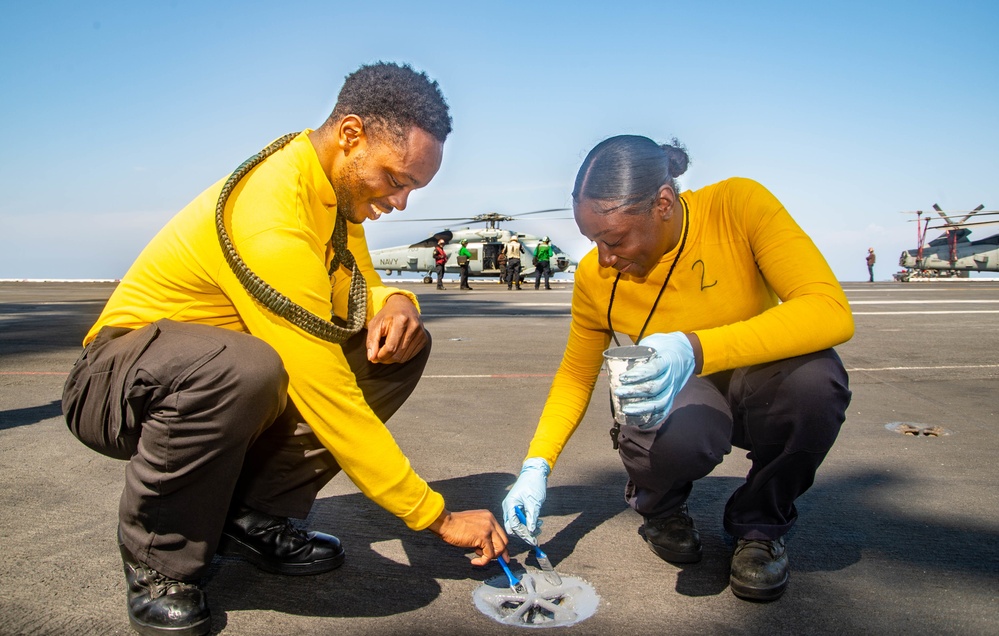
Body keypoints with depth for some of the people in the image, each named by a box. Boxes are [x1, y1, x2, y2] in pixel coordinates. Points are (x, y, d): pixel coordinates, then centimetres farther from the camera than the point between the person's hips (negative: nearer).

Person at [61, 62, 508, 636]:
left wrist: (394, 303, -18)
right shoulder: (270, 218, -31)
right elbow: (331, 401, -32)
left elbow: (357, 291, 9)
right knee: (244, 368, -42)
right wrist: (437, 517, -24)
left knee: (402, 346, -7)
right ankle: (158, 562, -12)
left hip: (214, 375, 8)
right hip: (116, 384, -8)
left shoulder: (339, 184, -4)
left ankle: (253, 515, -1)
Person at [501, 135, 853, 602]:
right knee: (673, 437, -36)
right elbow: (575, 376, 0)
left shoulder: (738, 205, -22)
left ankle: (760, 524, -4)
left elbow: (832, 312, -32)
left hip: (759, 382, 0)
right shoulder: (595, 276, -15)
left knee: (815, 376, -35)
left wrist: (696, 349, -46)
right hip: (676, 399, 0)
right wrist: (536, 467, -12)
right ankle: (660, 509, 5)